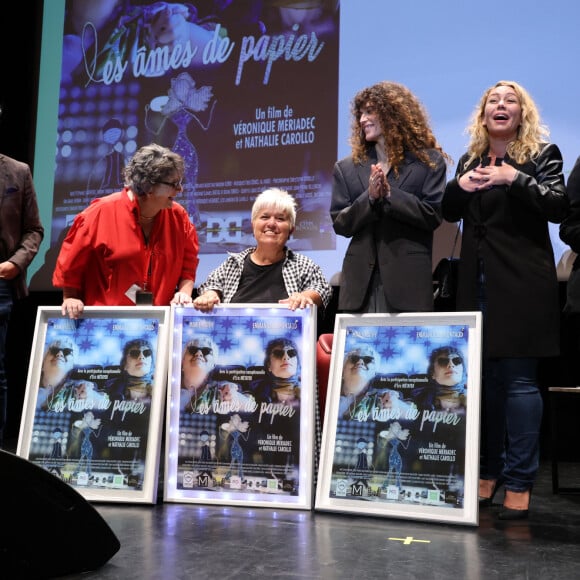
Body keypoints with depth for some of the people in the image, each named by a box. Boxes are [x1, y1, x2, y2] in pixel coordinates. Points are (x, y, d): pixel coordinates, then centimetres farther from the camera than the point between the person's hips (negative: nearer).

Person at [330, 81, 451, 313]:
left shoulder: (430, 161, 5)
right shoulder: (346, 168, 12)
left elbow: (433, 215, -4)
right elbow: (340, 224, 5)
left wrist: (389, 194, -13)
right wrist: (369, 198, -11)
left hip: (409, 279, -2)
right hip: (360, 280, 3)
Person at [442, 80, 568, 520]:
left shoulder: (542, 153, 3)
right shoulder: (470, 160, 16)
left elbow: (558, 207, -9)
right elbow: (450, 213, 17)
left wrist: (514, 178, -19)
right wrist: (459, 186, -3)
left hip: (522, 282, -4)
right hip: (478, 282, 5)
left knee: (518, 378, -6)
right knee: (485, 377, 7)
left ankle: (520, 483, 2)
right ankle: (487, 472, 17)